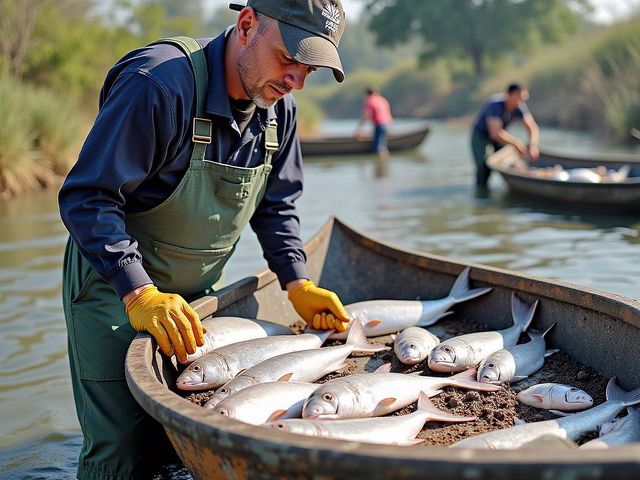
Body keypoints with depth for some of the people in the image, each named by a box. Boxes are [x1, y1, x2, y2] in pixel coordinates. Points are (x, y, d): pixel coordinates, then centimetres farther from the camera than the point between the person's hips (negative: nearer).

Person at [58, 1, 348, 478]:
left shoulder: (278, 107, -4)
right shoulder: (160, 83, -27)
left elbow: (276, 206, 8)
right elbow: (86, 198, -27)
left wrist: (299, 284, -5)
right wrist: (140, 294, -35)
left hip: (197, 295, 7)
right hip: (116, 291, -6)